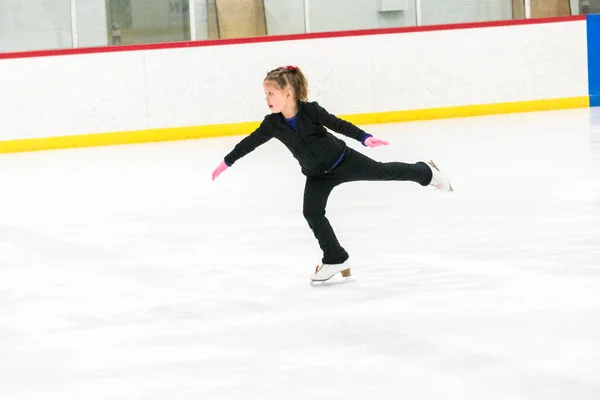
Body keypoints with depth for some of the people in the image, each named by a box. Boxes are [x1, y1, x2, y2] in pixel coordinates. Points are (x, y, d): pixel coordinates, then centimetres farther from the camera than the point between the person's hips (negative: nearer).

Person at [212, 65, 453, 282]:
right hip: (317, 175, 4)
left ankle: (426, 172, 29)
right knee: (312, 213, -9)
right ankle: (335, 259, 4)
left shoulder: (310, 110, -25)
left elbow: (338, 124, -20)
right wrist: (228, 162, 8)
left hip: (343, 161, -4)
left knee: (383, 172, 1)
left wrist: (364, 138, -28)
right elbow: (250, 142, 0)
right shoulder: (272, 124, -13)